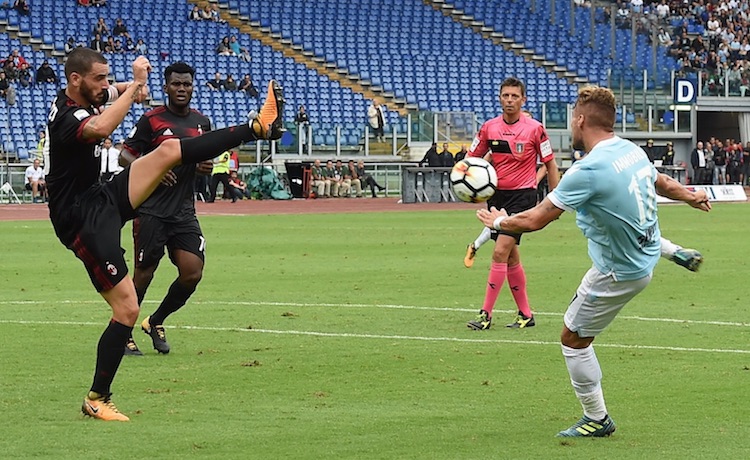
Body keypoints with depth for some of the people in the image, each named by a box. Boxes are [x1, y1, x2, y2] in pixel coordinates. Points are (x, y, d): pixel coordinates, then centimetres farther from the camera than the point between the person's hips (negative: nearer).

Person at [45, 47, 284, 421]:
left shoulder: (79, 99, 6)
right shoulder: (66, 117, -22)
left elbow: (112, 92, 30)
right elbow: (100, 128, -47)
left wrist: (133, 87, 6)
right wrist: (136, 84, -35)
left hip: (103, 199, 9)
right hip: (83, 219, -9)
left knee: (169, 150, 1)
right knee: (127, 308, -10)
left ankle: (258, 127, 7)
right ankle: (96, 400, -1)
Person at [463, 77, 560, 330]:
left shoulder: (535, 129, -7)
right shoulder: (489, 128, 4)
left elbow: (550, 164, 0)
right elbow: (472, 158, 13)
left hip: (522, 195, -5)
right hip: (497, 195, 5)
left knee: (500, 252, -15)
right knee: (511, 257, 10)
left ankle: (486, 314, -13)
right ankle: (525, 314, 20)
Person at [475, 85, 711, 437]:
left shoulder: (588, 170, -32)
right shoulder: (633, 151, -7)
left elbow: (534, 220, -27)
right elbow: (661, 183, 15)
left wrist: (499, 222, -7)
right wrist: (689, 197, 36)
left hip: (618, 273, -7)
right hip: (646, 254, 7)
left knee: (573, 339, 7)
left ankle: (596, 419, 18)